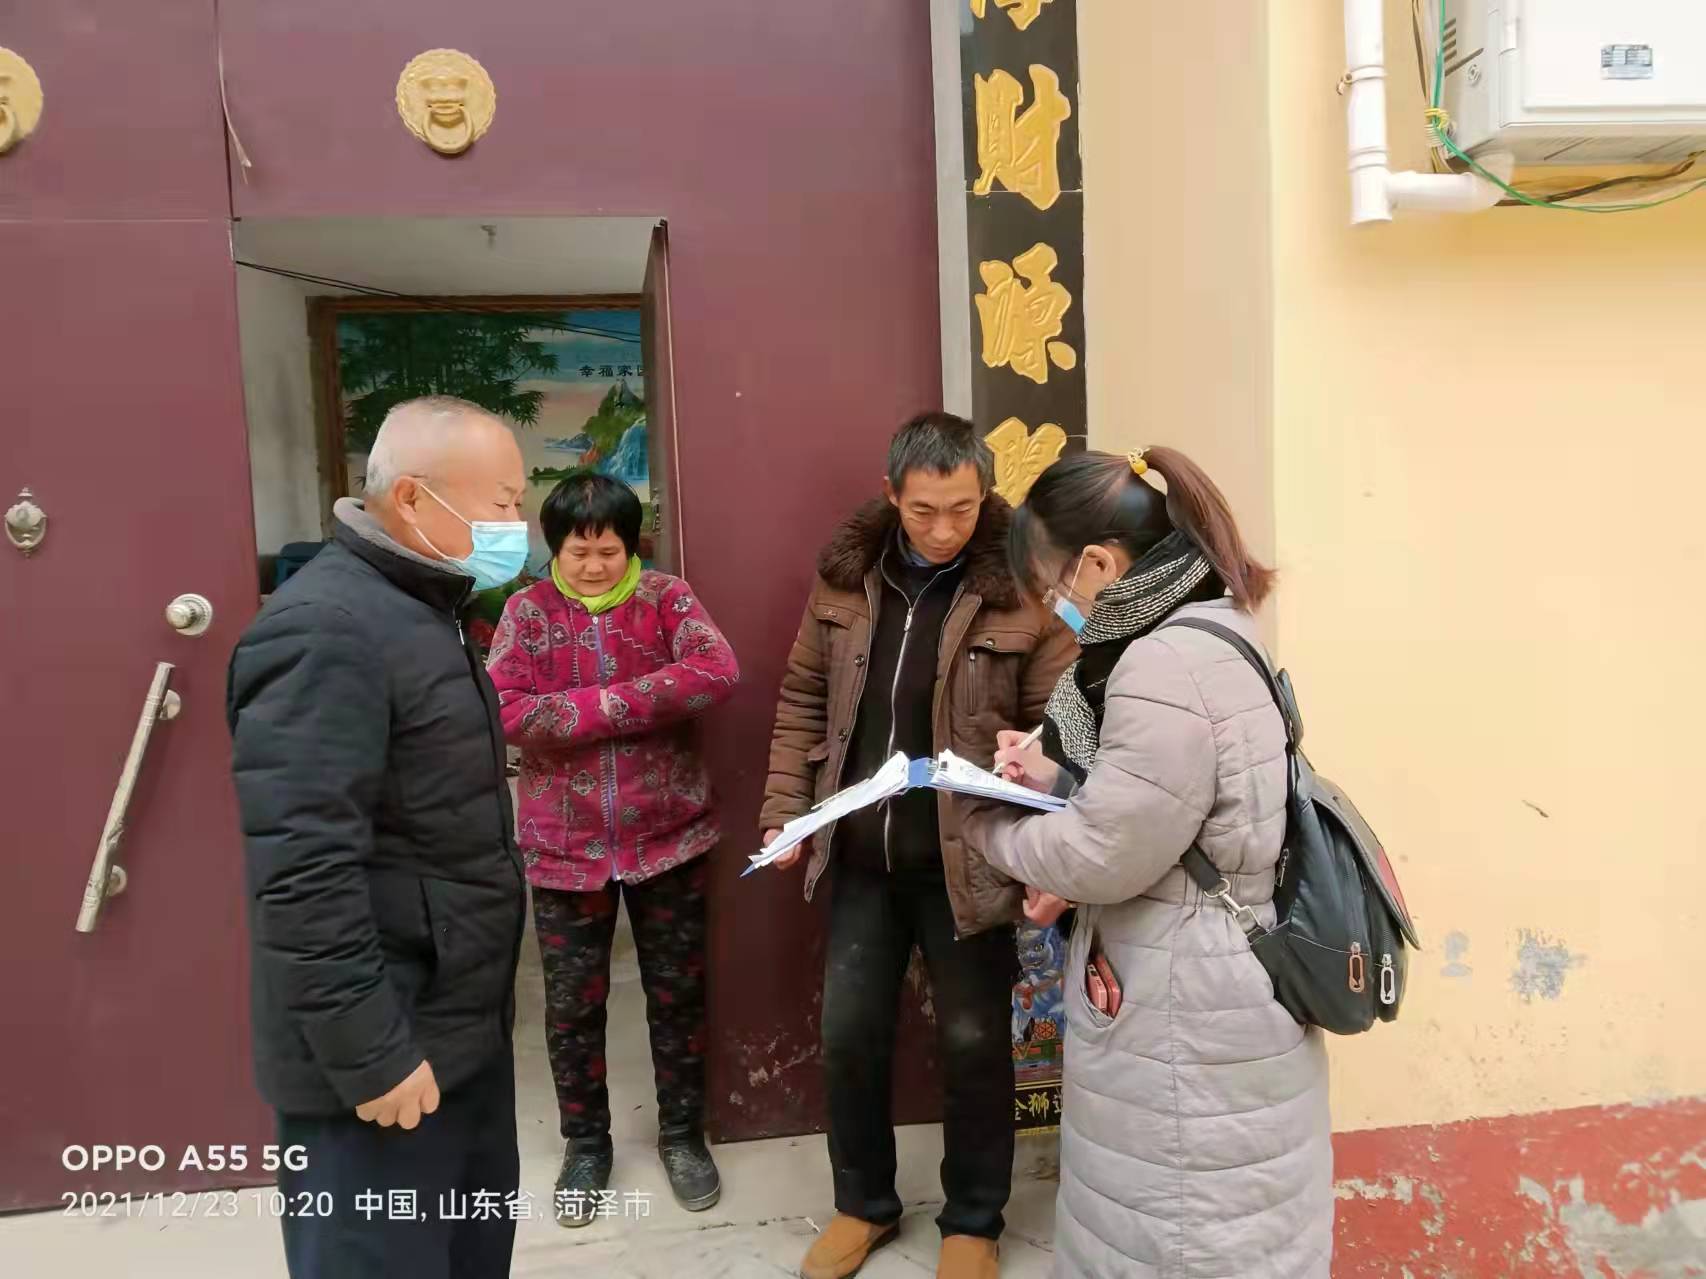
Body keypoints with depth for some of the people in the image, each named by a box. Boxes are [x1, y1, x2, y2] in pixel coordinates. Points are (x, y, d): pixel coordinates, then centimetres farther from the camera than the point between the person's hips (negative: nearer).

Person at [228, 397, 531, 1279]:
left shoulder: (420, 610, 12)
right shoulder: (325, 629, -21)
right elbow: (301, 868, -26)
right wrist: (367, 1050, -22)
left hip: (461, 1021, 9)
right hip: (387, 1047, -9)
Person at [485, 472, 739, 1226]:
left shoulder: (666, 597, -3)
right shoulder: (528, 611, -2)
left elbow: (719, 674, -20)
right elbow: (507, 712, -16)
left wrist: (602, 702, -19)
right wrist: (630, 705, -18)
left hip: (668, 836, 0)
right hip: (566, 846, 0)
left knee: (678, 994, 13)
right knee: (572, 1004, 13)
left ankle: (682, 1135, 34)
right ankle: (585, 1144, 34)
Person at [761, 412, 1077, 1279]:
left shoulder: (1022, 589, -13)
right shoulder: (845, 575, 0)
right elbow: (803, 699, 8)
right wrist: (784, 809, 3)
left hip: (968, 862, -4)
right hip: (860, 857, 4)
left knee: (973, 1046, 12)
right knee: (848, 1036, 15)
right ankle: (863, 1206, 39)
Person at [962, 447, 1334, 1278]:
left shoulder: (1168, 664, -25)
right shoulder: (1207, 634, 8)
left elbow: (1107, 858, -22)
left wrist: (987, 825, -6)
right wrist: (1059, 779, 3)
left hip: (1187, 1013, -10)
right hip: (1197, 995, 10)